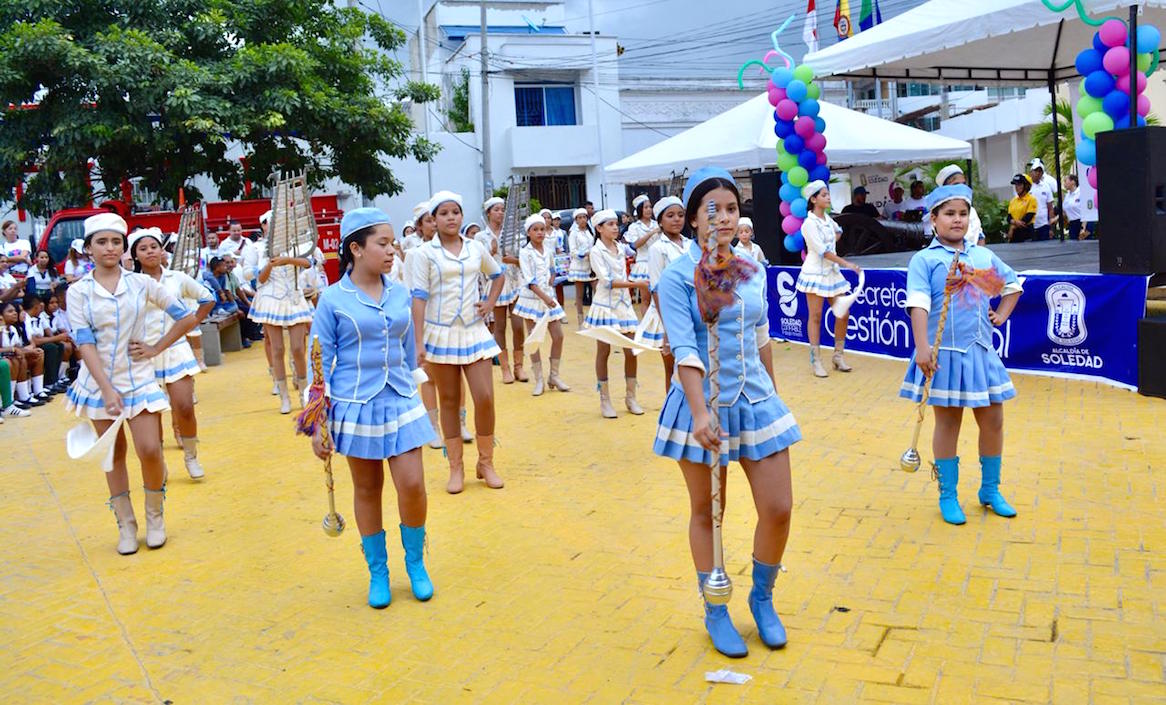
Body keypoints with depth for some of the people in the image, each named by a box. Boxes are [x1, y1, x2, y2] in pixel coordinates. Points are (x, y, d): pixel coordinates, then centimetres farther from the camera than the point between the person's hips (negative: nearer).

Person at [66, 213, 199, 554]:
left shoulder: (141, 283, -1)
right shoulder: (78, 292, -2)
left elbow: (186, 318, 4)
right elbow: (85, 343, -10)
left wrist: (156, 348, 0)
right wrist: (107, 390, -20)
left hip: (138, 378, 0)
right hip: (99, 382, 1)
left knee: (150, 451, -9)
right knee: (113, 455, 9)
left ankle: (155, 517, 14)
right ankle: (125, 525, 21)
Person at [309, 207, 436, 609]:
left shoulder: (401, 294, 3)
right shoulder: (333, 299, -7)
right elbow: (320, 363, -5)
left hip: (400, 404, 2)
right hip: (355, 406, -2)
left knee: (412, 486, -3)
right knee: (367, 490, 10)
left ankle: (415, 563, 21)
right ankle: (377, 572, 27)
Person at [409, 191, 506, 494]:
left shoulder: (476, 249, 7)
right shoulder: (424, 253, -4)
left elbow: (497, 274, 25)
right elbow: (419, 297, -9)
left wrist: (491, 302, 9)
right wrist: (418, 342, -15)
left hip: (474, 331, 2)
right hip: (440, 332, -2)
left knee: (485, 398, -4)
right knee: (449, 401, 6)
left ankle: (486, 462, 15)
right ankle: (456, 468, 18)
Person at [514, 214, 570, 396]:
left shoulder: (549, 249, 6)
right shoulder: (525, 253, -10)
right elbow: (529, 280, -18)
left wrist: (552, 279, 4)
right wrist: (544, 297, -27)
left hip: (549, 296, 5)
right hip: (532, 298, -5)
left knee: (558, 336, 2)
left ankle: (554, 376, 16)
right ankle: (539, 380, 8)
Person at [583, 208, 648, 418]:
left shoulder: (621, 249, 10)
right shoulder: (596, 251, -8)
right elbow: (607, 281, -17)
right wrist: (636, 284, -21)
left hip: (623, 304, 6)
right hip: (605, 305, -5)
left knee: (631, 352, 4)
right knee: (603, 352, 2)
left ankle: (631, 397, 16)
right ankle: (605, 400, 11)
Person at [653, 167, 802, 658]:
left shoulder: (754, 271, 5)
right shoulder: (678, 277, -11)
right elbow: (684, 350, -20)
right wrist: (700, 414, -29)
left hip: (757, 402, 5)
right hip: (703, 405, -4)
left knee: (778, 509, 4)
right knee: (707, 512, 10)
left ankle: (762, 599, 30)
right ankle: (716, 612, 28)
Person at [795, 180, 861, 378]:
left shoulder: (827, 218, 9)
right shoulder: (809, 223, -14)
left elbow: (837, 232, 32)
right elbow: (823, 251, -19)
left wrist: (832, 243, 13)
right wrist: (847, 264, -20)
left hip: (832, 271, 7)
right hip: (816, 272, -7)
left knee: (843, 314, 4)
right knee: (815, 317, -2)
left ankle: (838, 356, 17)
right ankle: (816, 361, 3)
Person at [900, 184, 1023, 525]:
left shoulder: (984, 256, 10)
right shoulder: (924, 260, -6)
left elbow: (1012, 284, 28)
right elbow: (918, 303, -18)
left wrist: (1001, 315, 14)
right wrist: (922, 347, -28)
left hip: (981, 351, 5)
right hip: (945, 353, -5)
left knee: (993, 421, 10)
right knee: (947, 424, 5)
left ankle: (990, 490, 29)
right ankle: (948, 497, 17)